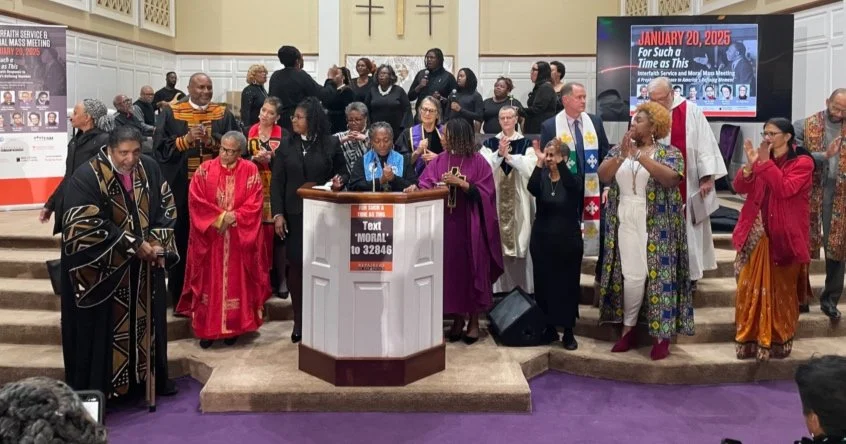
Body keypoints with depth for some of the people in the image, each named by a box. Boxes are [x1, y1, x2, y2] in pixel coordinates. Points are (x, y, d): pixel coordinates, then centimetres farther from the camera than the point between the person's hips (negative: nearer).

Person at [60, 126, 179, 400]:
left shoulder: (149, 169, -3)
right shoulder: (87, 177, -18)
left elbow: (166, 207, 6)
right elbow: (86, 226, -23)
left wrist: (157, 243, -9)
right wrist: (132, 245, -21)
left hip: (143, 267, 5)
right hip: (102, 270, -5)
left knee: (145, 322, 16)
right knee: (103, 329, 3)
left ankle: (151, 378, 32)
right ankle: (96, 389, 16)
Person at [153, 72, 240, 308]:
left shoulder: (223, 114, 9)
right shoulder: (171, 113, 4)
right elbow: (160, 146, -2)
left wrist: (212, 142, -14)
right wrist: (186, 139, -15)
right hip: (181, 186, -1)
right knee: (181, 239, 2)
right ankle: (180, 294, 13)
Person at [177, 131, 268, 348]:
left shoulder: (250, 171, -1)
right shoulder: (205, 169, -1)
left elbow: (255, 204, -6)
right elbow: (195, 200, -7)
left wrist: (234, 217, -18)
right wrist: (219, 217, -14)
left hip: (239, 239, 0)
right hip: (209, 237, 0)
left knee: (235, 281, 6)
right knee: (209, 281, 5)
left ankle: (233, 327, 15)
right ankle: (207, 328, 12)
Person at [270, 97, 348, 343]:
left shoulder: (331, 143, 1)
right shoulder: (286, 145, 4)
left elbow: (344, 173, 11)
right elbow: (277, 182, 3)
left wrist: (339, 181, -13)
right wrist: (278, 213, -4)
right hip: (295, 214, 1)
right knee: (296, 265, 2)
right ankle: (299, 321, 13)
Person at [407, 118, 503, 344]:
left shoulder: (478, 162, -5)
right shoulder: (439, 161, 6)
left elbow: (484, 194, -10)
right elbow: (426, 185, -3)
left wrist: (461, 183, -19)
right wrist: (416, 188, -23)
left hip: (469, 226, -4)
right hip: (445, 224, 4)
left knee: (471, 270, 2)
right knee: (450, 270, 6)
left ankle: (474, 320, 14)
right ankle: (457, 318, 18)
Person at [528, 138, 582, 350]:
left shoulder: (574, 178, -3)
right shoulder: (541, 177, 2)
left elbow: (572, 186, -28)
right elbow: (532, 188, -22)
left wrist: (559, 163, -43)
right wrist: (539, 162, -35)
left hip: (568, 240, -2)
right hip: (542, 239, 2)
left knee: (568, 285, 1)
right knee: (544, 284, 6)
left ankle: (568, 332, 10)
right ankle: (549, 328, 20)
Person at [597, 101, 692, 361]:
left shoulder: (669, 152, 0)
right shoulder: (619, 149, 10)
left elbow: (671, 178, -20)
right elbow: (603, 176, -3)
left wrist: (640, 156, -21)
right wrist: (623, 154, -15)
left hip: (657, 227, -2)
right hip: (626, 224, 3)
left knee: (659, 276, -1)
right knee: (632, 277, 0)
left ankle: (662, 335, 7)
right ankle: (628, 330, 14)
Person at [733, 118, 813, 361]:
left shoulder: (802, 162, -5)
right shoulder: (762, 159, 10)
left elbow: (785, 189, -21)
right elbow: (740, 188, 1)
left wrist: (765, 163, -21)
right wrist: (750, 164, -15)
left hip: (784, 236, -4)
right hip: (757, 236, 4)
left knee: (781, 290, 6)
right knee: (751, 287, 3)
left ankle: (778, 341, 17)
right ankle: (751, 339, 11)